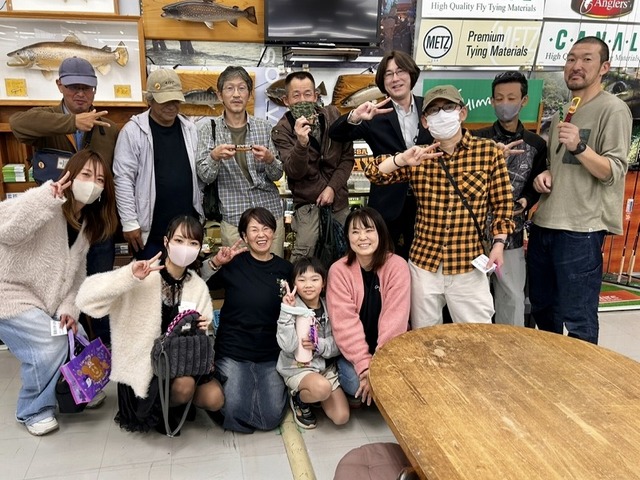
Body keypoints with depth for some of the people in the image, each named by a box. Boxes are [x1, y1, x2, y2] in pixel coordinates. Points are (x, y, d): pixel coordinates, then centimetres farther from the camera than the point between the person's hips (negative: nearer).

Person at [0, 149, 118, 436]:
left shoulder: (88, 223, 6)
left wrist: (68, 308, -4)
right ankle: (33, 411, 5)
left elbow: (76, 273, 9)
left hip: (47, 301, 8)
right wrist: (47, 198, -45)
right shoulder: (45, 204, -21)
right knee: (49, 347, -20)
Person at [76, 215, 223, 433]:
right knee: (184, 385, -29)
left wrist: (201, 330, -19)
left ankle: (173, 399, 17)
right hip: (143, 365, -5)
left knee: (214, 399, -13)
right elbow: (86, 298, -28)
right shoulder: (143, 278, -18)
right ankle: (160, 409, 5)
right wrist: (129, 276, -39)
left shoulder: (198, 286, -2)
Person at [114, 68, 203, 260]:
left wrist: (199, 213, 11)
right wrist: (129, 223, -11)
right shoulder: (133, 131, -8)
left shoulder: (189, 128, 7)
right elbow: (123, 179, -9)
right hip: (150, 230, -4)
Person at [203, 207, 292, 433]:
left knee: (271, 417, -9)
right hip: (232, 352, -2)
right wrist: (215, 263, -24)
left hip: (271, 354, 2)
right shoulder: (234, 263, -5)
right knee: (235, 413, -13)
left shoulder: (284, 269, 3)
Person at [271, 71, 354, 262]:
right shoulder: (282, 130, -10)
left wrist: (332, 187, -10)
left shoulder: (332, 115, -2)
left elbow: (347, 156, 2)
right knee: (304, 251, -18)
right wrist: (301, 143, -38)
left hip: (339, 199, 4)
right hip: (308, 202, -3)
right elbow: (294, 172, -20)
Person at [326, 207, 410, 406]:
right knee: (355, 383, -25)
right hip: (353, 350, 0)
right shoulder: (338, 270, -11)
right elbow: (345, 322, -17)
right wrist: (365, 364, -26)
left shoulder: (397, 266, -12)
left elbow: (394, 319, -18)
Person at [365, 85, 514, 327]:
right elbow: (374, 173, -1)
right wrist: (402, 159, -19)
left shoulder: (489, 152, -4)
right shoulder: (420, 158, 2)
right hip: (423, 264, 2)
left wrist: (498, 243, -7)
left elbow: (502, 202, 2)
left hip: (469, 266, -2)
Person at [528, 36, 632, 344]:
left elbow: (613, 172, -13)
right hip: (543, 224, 8)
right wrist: (544, 176, 2)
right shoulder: (562, 113, 16)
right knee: (541, 308, 19)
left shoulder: (613, 109, -7)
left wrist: (579, 146, -28)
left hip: (581, 229, -8)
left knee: (578, 320, -1)